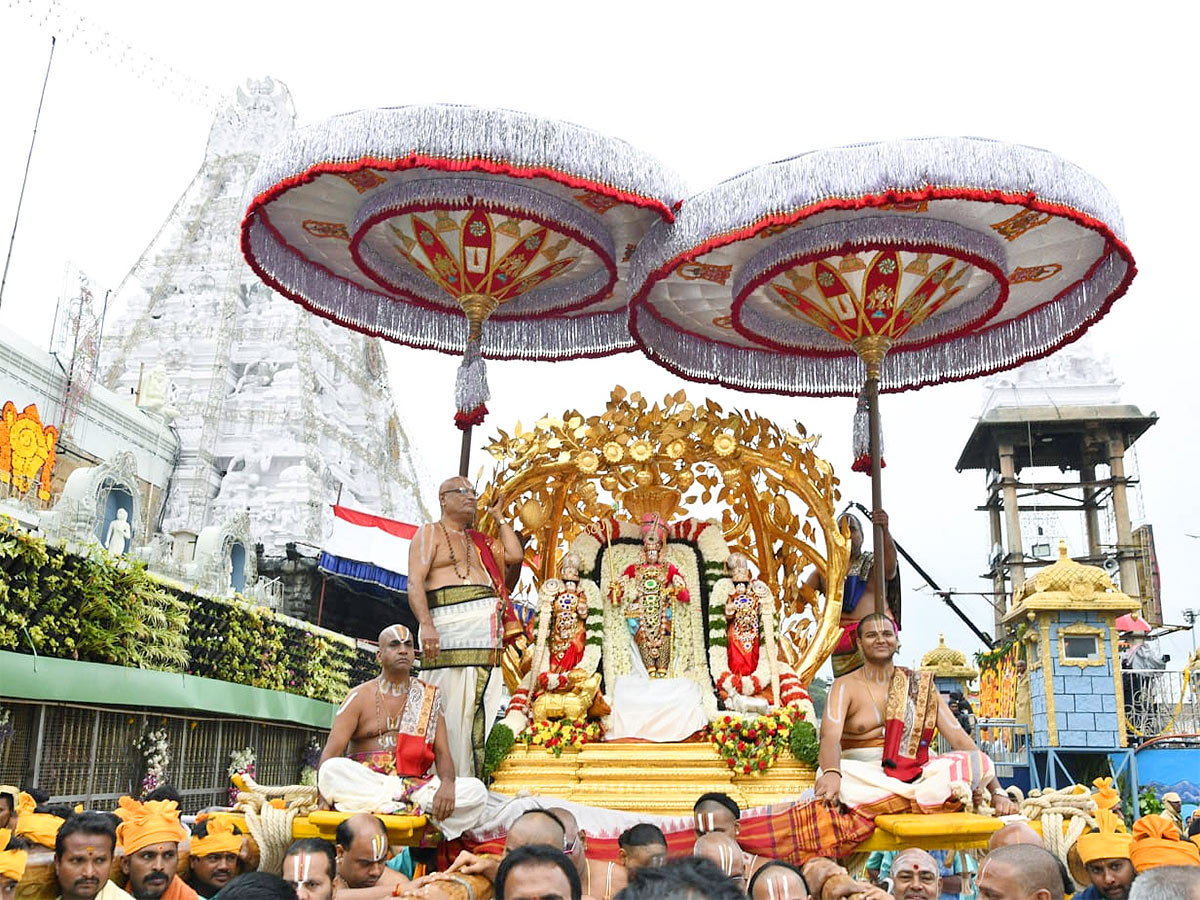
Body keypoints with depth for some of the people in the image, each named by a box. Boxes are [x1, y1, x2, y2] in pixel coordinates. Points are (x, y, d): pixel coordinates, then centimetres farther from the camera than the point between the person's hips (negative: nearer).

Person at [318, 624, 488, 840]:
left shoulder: (429, 698, 13)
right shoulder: (360, 697, 7)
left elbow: (442, 752, 5)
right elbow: (331, 753, -2)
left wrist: (447, 783, -18)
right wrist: (323, 800, -19)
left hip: (416, 784, 2)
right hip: (365, 783, -1)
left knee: (476, 791, -22)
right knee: (332, 771, -34)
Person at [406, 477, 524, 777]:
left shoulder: (478, 541, 28)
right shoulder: (430, 533, 7)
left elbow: (515, 553, 22)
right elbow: (415, 583, -5)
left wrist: (498, 516, 25)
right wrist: (426, 625, -19)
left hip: (487, 634, 6)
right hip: (452, 626, -6)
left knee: (484, 710, 1)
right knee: (451, 710, -10)